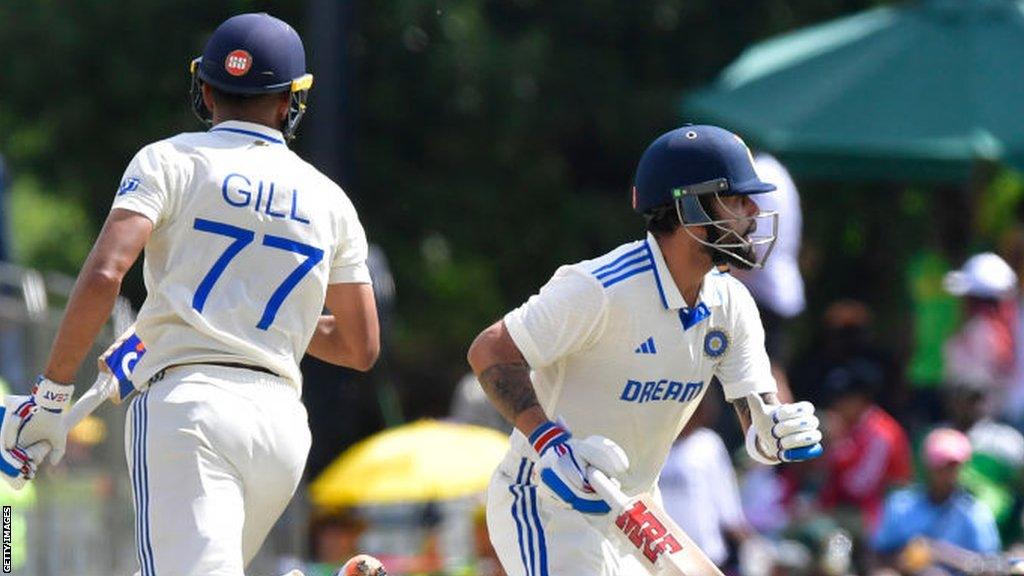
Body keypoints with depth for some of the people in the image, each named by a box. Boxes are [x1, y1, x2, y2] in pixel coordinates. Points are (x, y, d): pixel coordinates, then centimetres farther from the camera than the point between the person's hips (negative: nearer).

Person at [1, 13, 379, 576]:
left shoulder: (170, 161, 5)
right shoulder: (328, 198, 16)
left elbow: (103, 276, -9)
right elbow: (361, 348, 22)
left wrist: (50, 393, -2)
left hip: (187, 403, -4)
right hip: (283, 421, 5)